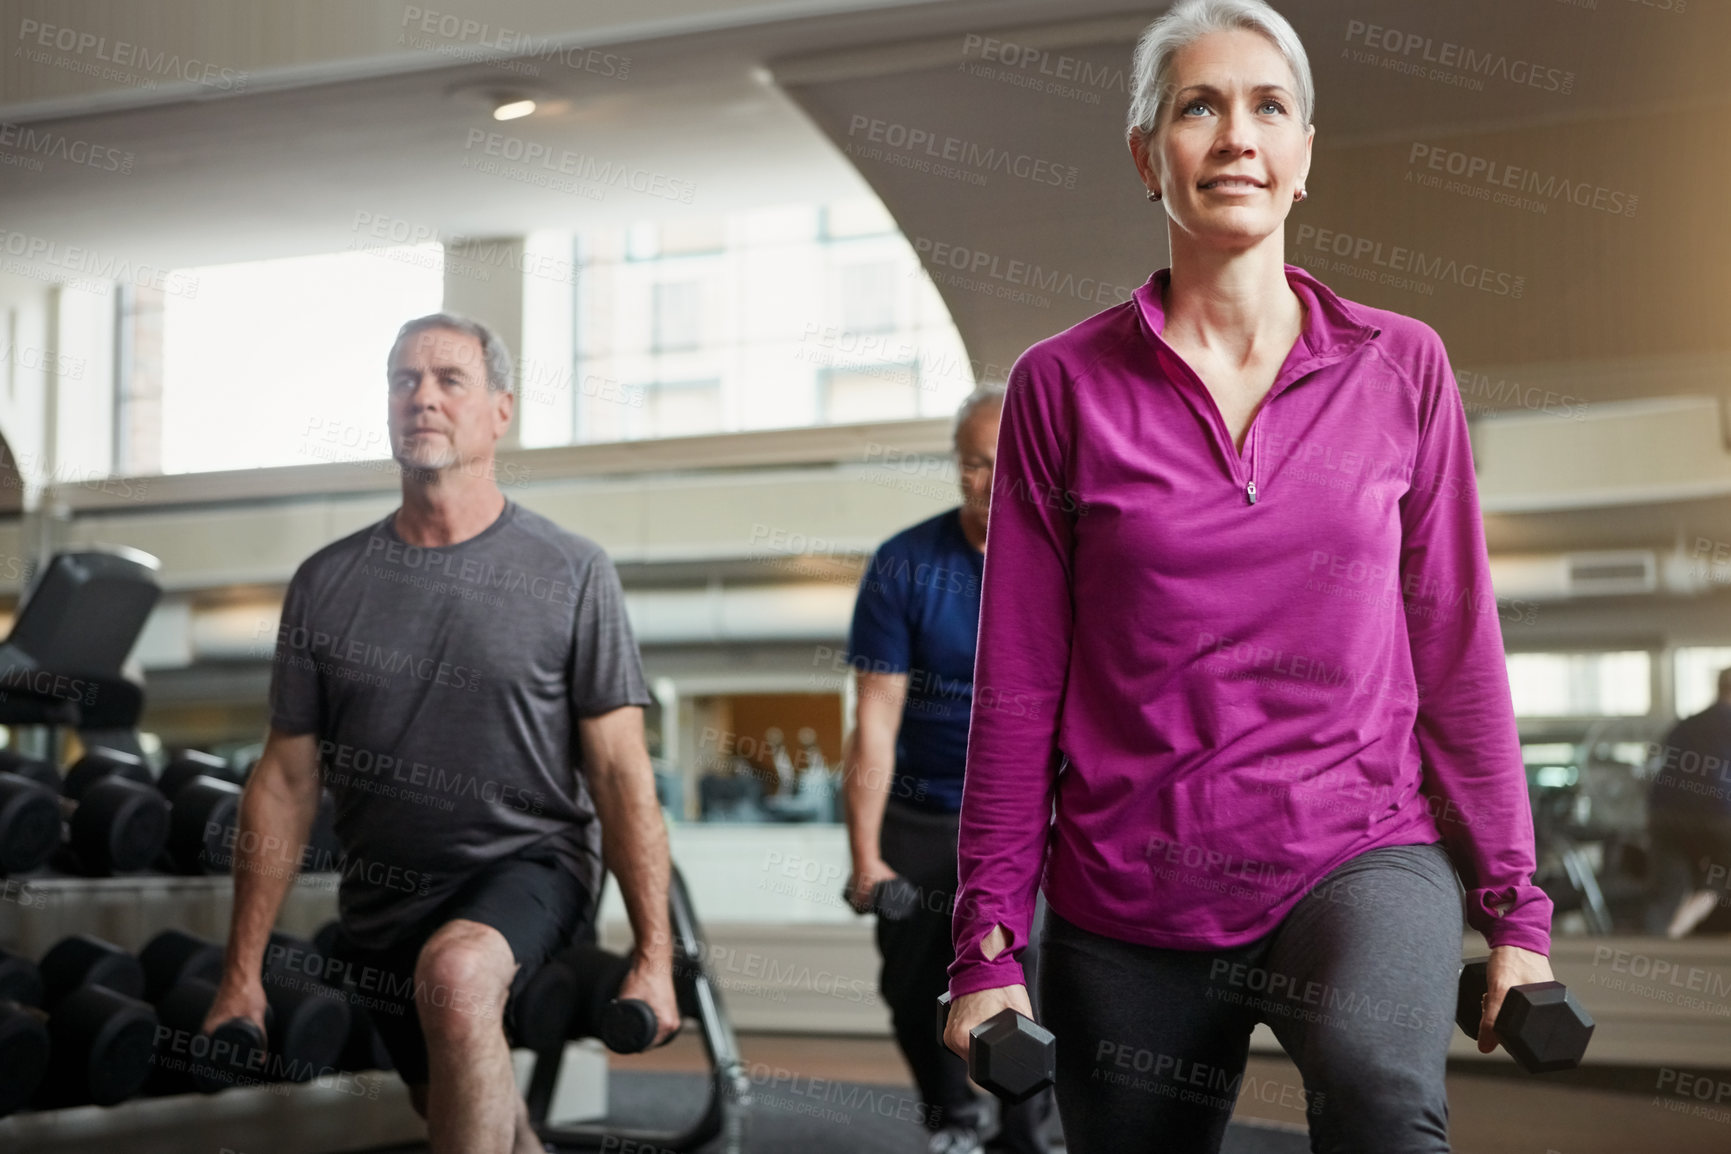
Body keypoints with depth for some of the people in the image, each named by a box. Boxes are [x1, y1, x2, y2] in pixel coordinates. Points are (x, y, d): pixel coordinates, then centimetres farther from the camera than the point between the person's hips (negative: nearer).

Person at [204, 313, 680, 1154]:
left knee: (454, 976, -36)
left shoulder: (571, 574, -7)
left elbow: (621, 773, -7)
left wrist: (654, 958, -12)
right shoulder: (326, 584, 1)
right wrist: (242, 972, 3)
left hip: (527, 865, -4)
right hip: (383, 896, 5)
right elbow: (286, 781, 4)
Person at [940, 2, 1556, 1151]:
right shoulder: (1064, 387, 1)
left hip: (1359, 853, -1)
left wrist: (1514, 905, 4)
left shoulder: (1401, 368, 4)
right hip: (1130, 898, 1)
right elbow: (1019, 686, 2)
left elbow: (1458, 653, 7)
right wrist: (989, 944, 0)